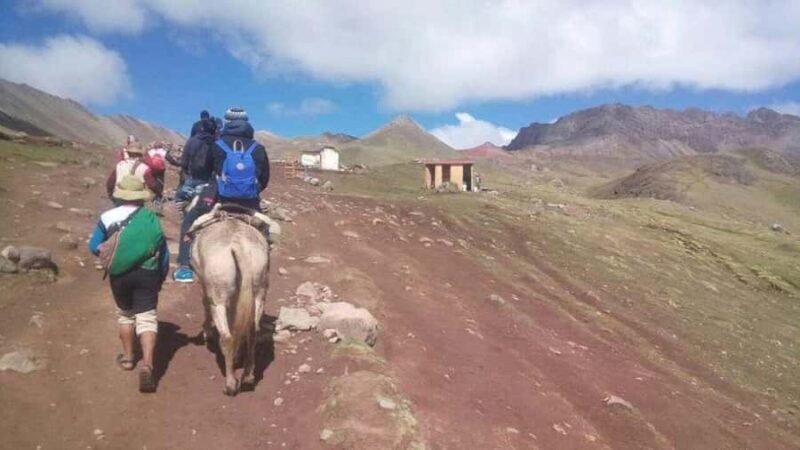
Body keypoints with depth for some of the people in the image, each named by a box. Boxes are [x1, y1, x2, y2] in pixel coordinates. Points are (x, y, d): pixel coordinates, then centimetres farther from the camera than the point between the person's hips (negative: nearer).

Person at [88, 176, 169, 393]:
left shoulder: (108, 217, 1)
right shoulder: (152, 218, 3)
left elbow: (94, 247, 4)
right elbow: (163, 251, 5)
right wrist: (161, 277, 14)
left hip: (119, 274, 1)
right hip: (147, 273, -1)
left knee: (125, 313, 22)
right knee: (146, 317, -2)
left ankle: (128, 357, 35)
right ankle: (147, 364, -20)